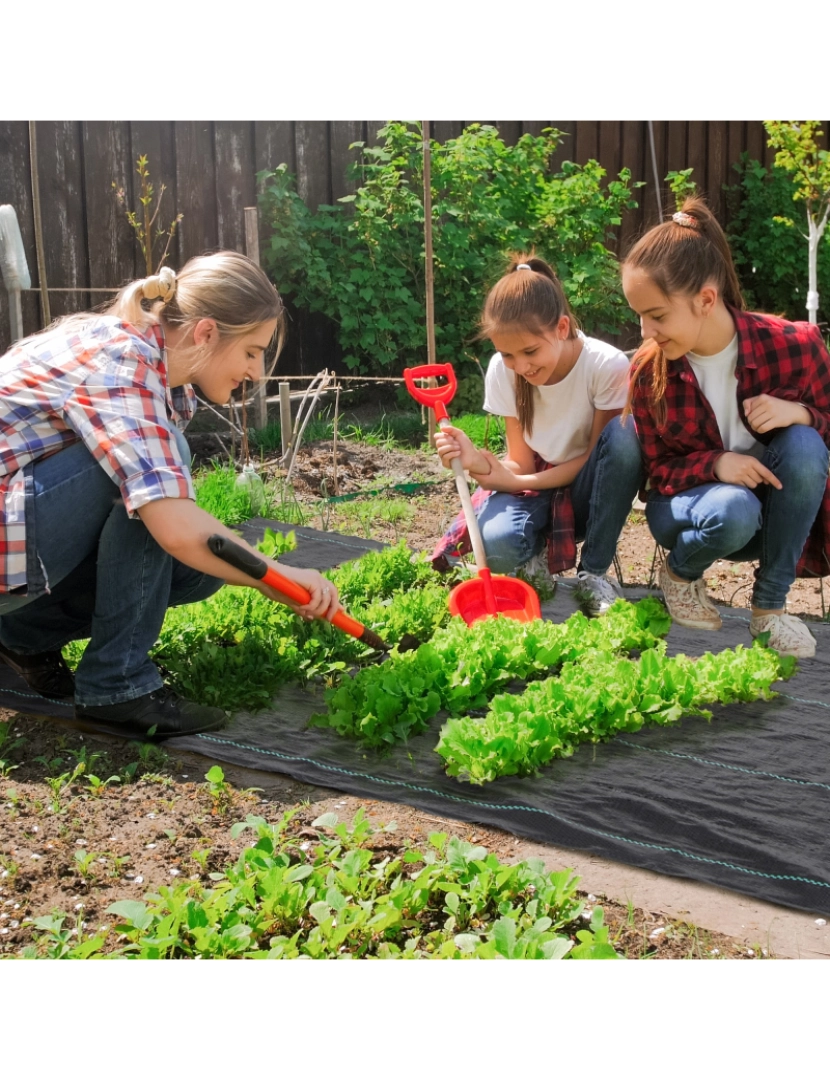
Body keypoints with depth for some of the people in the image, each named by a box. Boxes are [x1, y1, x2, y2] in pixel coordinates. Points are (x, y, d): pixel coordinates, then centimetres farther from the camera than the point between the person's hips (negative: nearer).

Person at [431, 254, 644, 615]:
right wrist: (479, 464, -32)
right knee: (498, 544, -35)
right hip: (534, 486, 0)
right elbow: (520, 464, -8)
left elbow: (597, 456, -14)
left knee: (621, 435, -34)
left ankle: (593, 572, -16)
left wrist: (514, 481, -22)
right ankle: (535, 556, 5)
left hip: (586, 489, 0)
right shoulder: (502, 371, -12)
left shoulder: (607, 365, -22)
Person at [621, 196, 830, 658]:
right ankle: (682, 573, 1)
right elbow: (659, 471, -6)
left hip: (777, 504, 1)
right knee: (733, 511, -37)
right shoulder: (649, 371, -16)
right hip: (690, 505, -1)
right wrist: (714, 464, -28)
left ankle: (770, 604, -16)